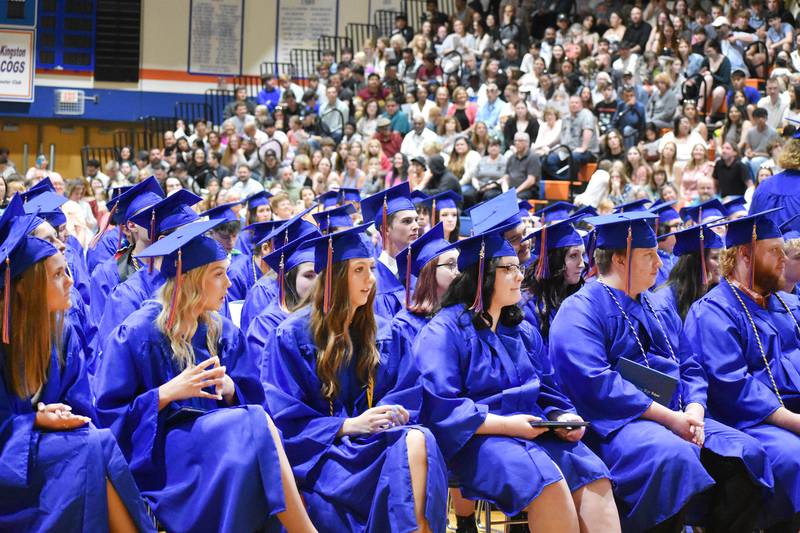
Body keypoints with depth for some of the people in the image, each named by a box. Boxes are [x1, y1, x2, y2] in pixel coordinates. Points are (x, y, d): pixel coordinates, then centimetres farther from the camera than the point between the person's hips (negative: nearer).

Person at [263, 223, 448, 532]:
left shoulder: (381, 333, 13)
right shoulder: (293, 335, -1)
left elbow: (409, 394, 12)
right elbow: (285, 419, -6)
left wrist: (394, 412, -13)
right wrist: (346, 425, -18)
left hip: (367, 442, 4)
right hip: (318, 453, -4)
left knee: (419, 441, -33)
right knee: (402, 449, -34)